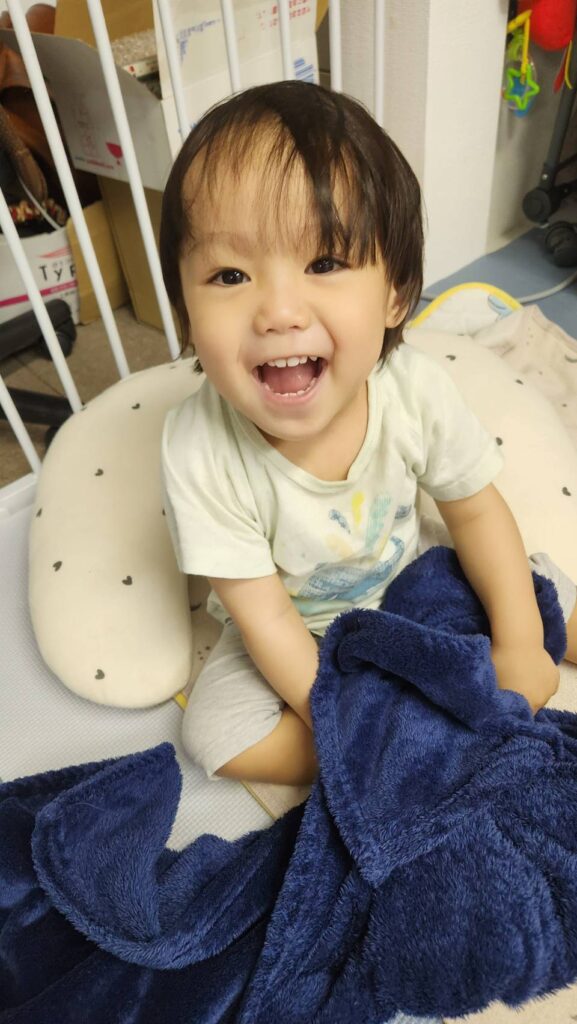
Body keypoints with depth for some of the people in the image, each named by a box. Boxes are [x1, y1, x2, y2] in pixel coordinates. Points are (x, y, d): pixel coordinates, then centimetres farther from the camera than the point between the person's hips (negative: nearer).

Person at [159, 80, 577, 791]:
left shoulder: (416, 390, -27)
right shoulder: (199, 454, -32)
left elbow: (474, 510, -10)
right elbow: (263, 615, -23)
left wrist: (518, 646, -9)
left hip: (415, 584, 1)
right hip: (298, 634, 0)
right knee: (214, 733, -19)